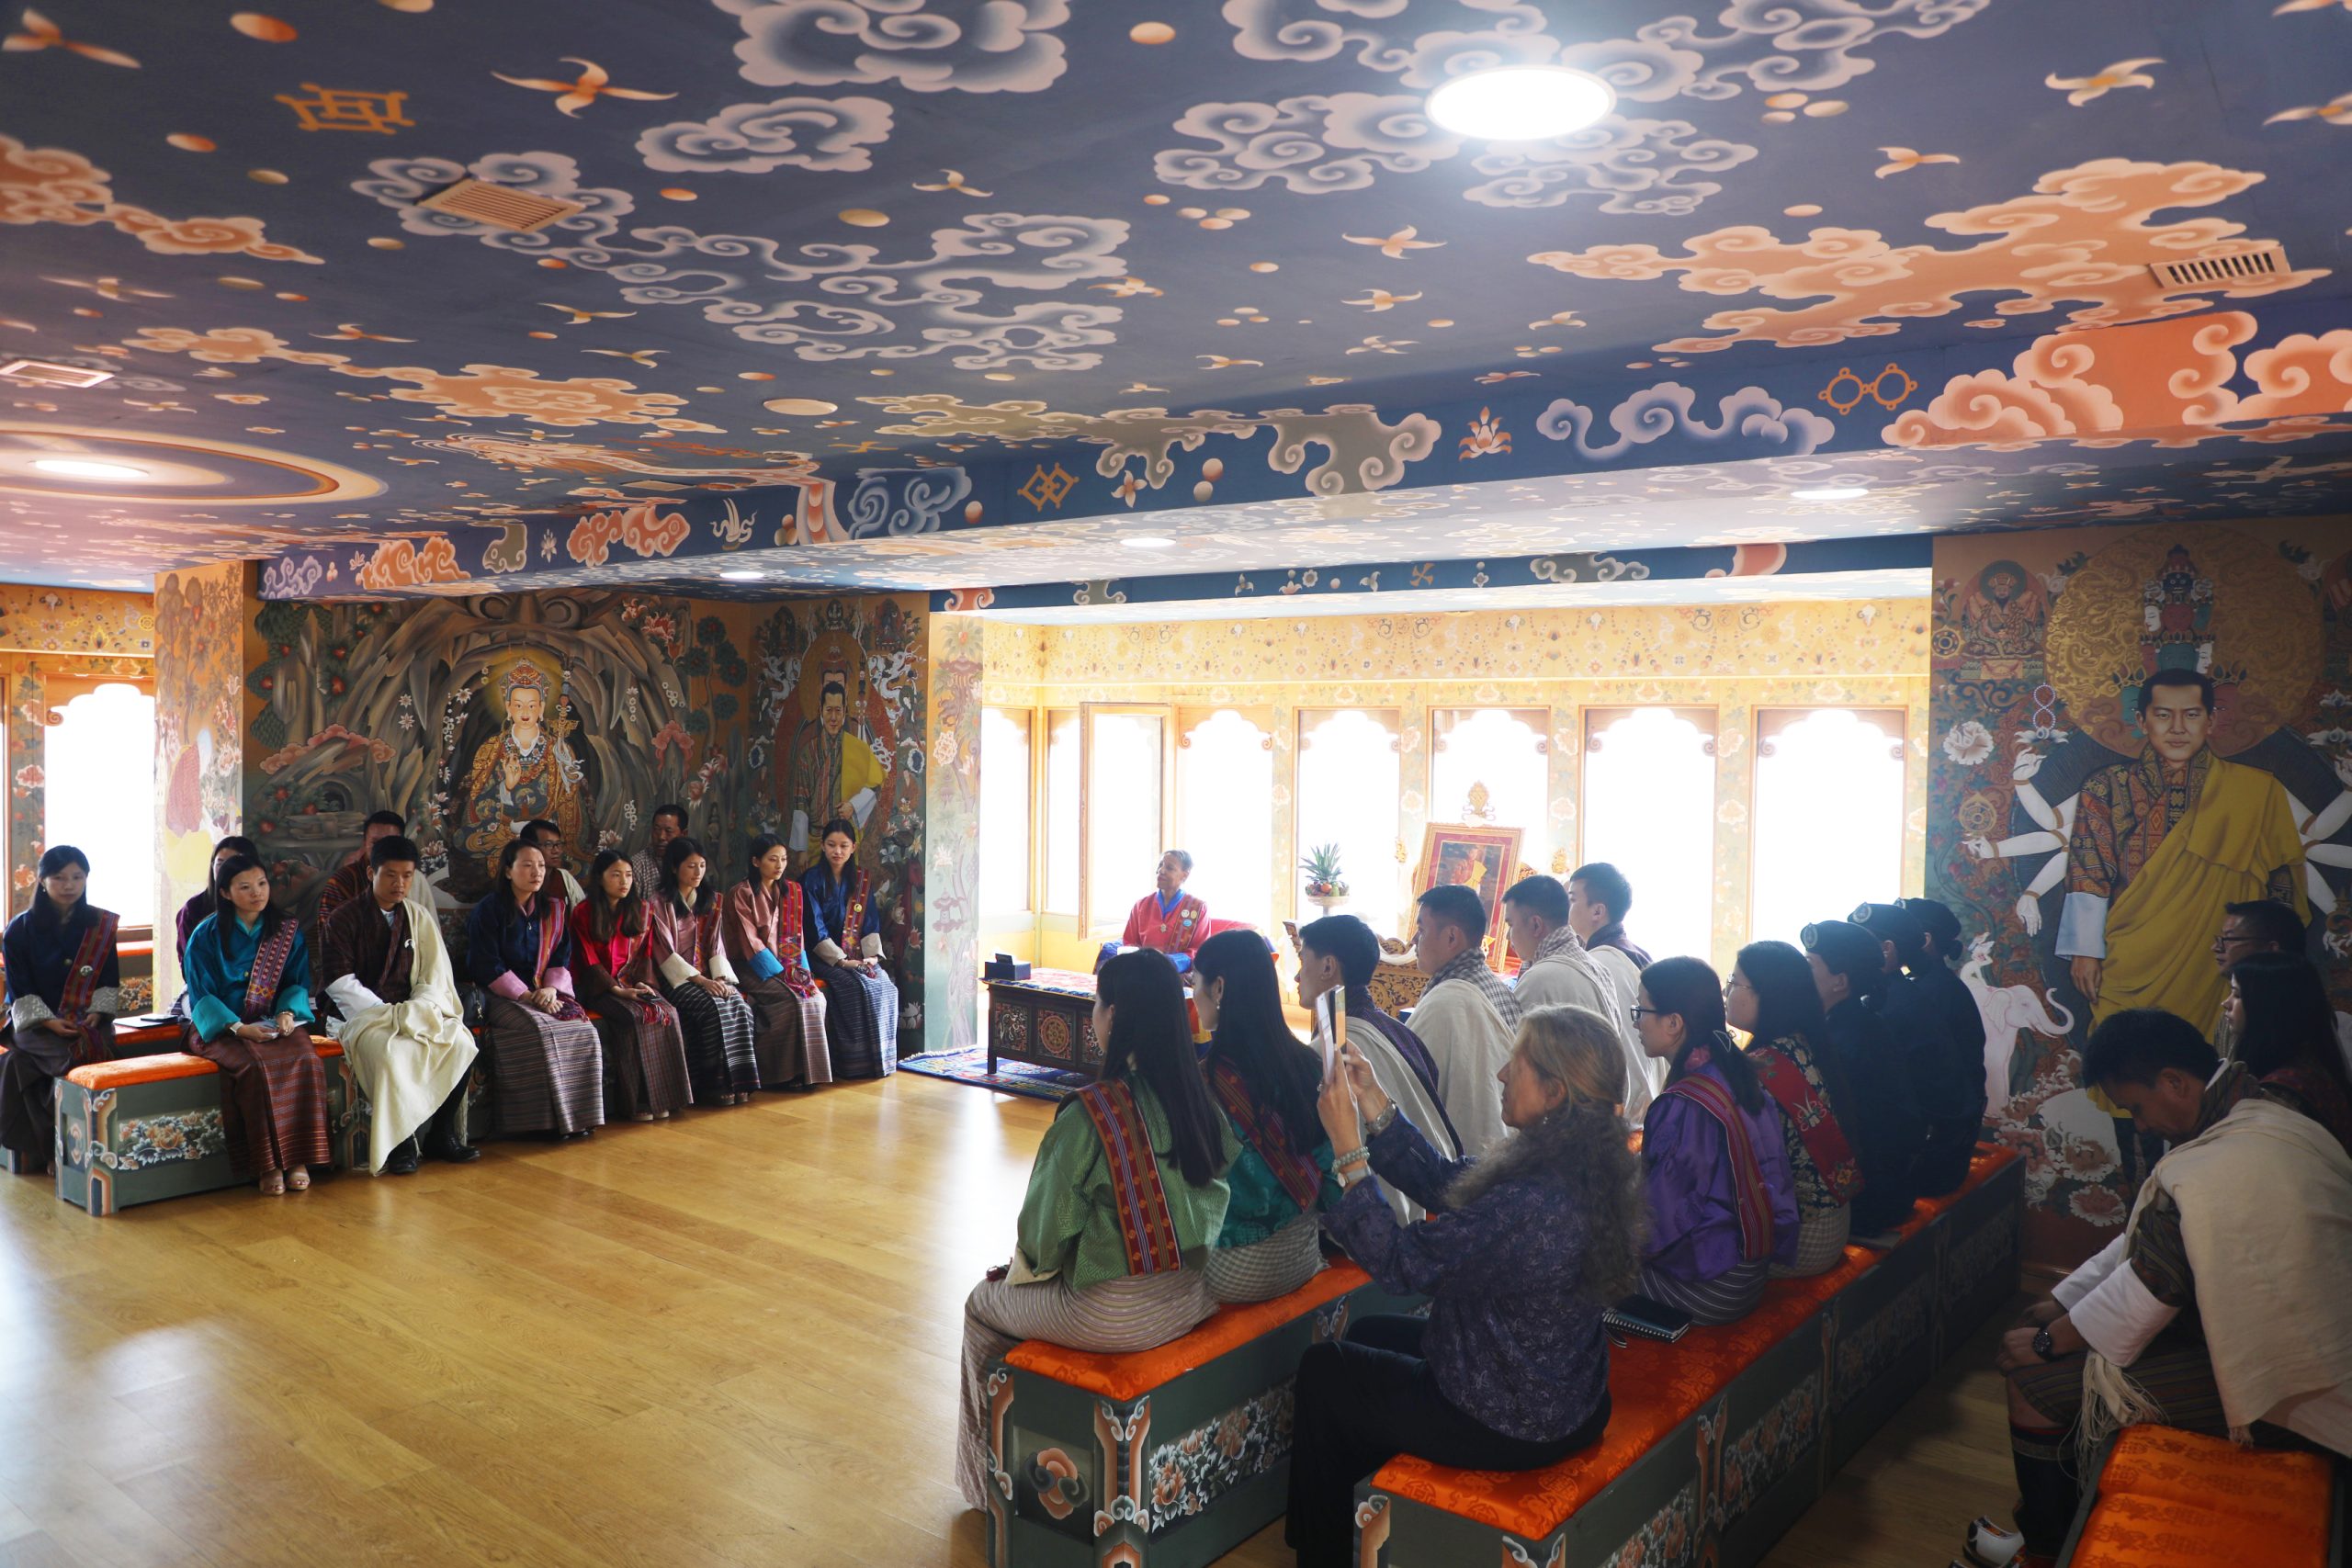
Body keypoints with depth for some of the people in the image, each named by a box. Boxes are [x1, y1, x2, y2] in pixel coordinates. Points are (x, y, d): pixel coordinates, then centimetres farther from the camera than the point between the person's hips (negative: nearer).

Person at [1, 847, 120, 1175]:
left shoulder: (103, 925, 7)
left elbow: (110, 981, 8)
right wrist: (48, 1021, -15)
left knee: (98, 1046, -32)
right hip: (37, 1022, -2)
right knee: (78, 1054, -31)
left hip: (89, 1020, 2)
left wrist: (97, 1013, -10)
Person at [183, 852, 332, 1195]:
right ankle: (268, 1165, -26)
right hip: (221, 1027, -2)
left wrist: (288, 1013, -14)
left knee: (306, 1061, -30)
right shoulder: (206, 935, 1)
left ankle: (298, 1159, -25)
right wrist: (238, 1028, -20)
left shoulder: (288, 931, 10)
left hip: (275, 1024, 2)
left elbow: (298, 983, 9)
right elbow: (201, 996, -4)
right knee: (257, 1067, -34)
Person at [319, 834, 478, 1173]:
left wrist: (416, 1012, -13)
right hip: (362, 1014, -4)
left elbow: (436, 977, 6)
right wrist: (389, 1014, -18)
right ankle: (402, 1143, -20)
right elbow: (340, 983, -9)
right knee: (392, 1050, -35)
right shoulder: (343, 920, 0)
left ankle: (444, 1135, -10)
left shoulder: (419, 917, 11)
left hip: (412, 1011, 4)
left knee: (461, 1041, -23)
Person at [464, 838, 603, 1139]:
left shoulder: (555, 908, 12)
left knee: (584, 1029, -23)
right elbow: (486, 966, -9)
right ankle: (550, 1119, -24)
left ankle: (579, 1115, -17)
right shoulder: (488, 910, -2)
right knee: (543, 1031, -32)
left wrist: (551, 989, -10)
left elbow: (562, 958, 11)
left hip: (547, 992, 4)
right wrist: (526, 996, -17)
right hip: (503, 997, -4)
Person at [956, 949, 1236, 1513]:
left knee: (982, 1306, 20)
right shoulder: (1202, 1097, -4)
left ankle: (987, 1479, 33)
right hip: (1192, 1301, 7)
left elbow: (1048, 1228, -13)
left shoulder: (1089, 1112, -23)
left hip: (1113, 1317, -7)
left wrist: (1022, 1268, 10)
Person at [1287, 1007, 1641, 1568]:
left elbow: (1400, 1263, -26)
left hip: (1512, 1425, -9)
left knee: (1323, 1370, 12)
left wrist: (1348, 1150, -22)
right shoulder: (1584, 1164, -6)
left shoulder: (1533, 1200, -36)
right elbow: (1447, 1185, 3)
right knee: (1368, 1334, 26)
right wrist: (1375, 1106, -3)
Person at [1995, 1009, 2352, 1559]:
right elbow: (2144, 1239, 9)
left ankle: (2046, 1543, 16)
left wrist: (2047, 1341, -5)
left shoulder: (2209, 1175, -30)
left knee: (2032, 1381, -8)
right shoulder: (2265, 1119, 3)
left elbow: (2149, 1288, -20)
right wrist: (2062, 1303, 11)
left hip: (2263, 1389, -10)